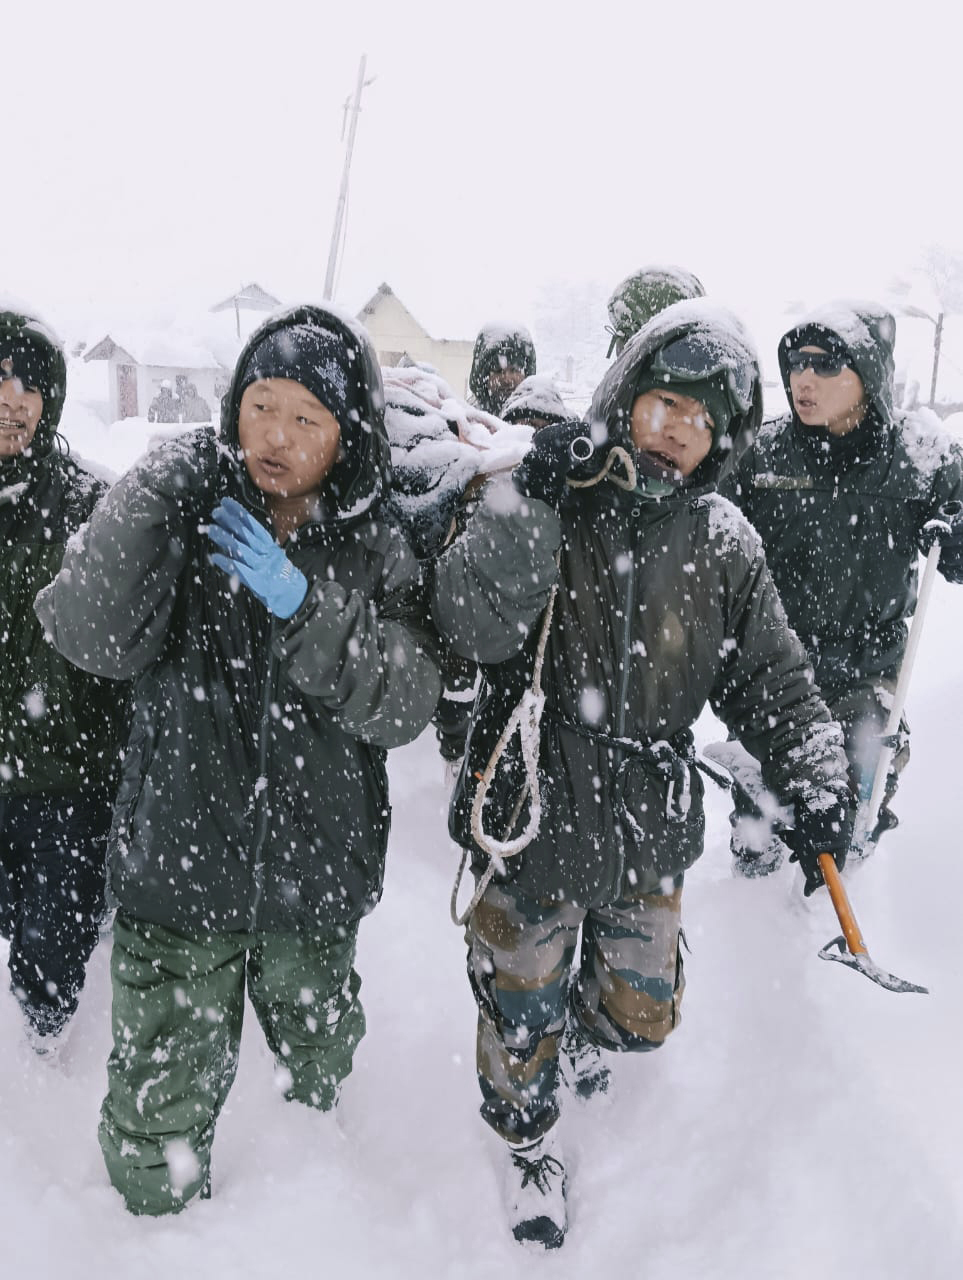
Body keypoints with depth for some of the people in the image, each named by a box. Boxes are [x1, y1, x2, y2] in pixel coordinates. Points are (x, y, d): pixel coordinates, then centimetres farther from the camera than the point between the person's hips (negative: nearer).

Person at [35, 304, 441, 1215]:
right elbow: (90, 638, -19)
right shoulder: (185, 508, -6)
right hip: (180, 863, -1)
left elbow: (404, 706, -14)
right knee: (159, 1117, 7)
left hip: (314, 871, 2)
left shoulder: (376, 553, -3)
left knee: (319, 1073, 25)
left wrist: (304, 609, -26)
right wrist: (142, 505, -30)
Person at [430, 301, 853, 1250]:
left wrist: (816, 782, -7)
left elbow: (771, 680, 4)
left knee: (642, 1014, 20)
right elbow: (473, 627, -25)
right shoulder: (543, 497, -12)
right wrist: (528, 504, -33)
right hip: (530, 810, -3)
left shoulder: (722, 545, -2)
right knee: (521, 1010, 14)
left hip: (647, 825, 3)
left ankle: (587, 1021, 57)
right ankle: (527, 1137, 46)